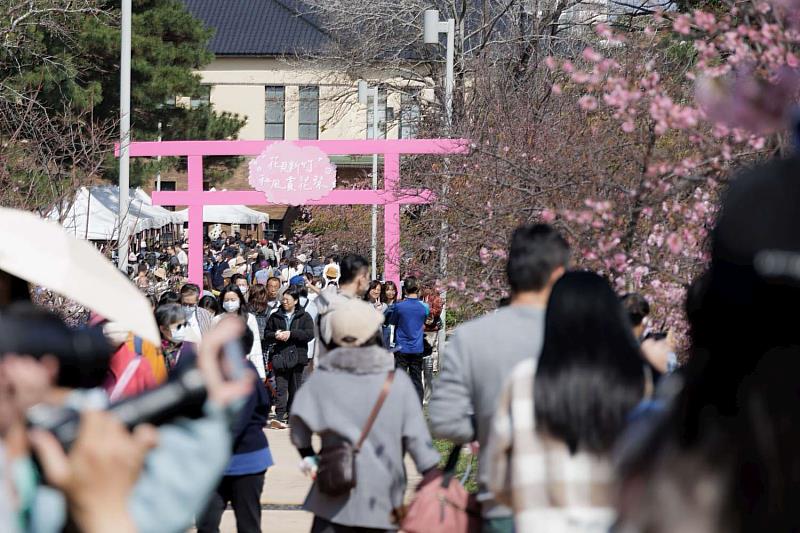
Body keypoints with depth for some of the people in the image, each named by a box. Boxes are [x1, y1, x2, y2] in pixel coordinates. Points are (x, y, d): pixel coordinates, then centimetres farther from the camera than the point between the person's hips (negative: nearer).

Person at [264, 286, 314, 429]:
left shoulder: (304, 317, 5)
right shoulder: (275, 316, 11)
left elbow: (310, 334, -8)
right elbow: (267, 334, 15)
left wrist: (291, 334, -16)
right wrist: (275, 335, -8)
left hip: (297, 357, 0)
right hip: (280, 356, 0)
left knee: (295, 389, 7)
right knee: (281, 388, -11)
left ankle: (291, 416, 16)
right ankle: (280, 417, -20)